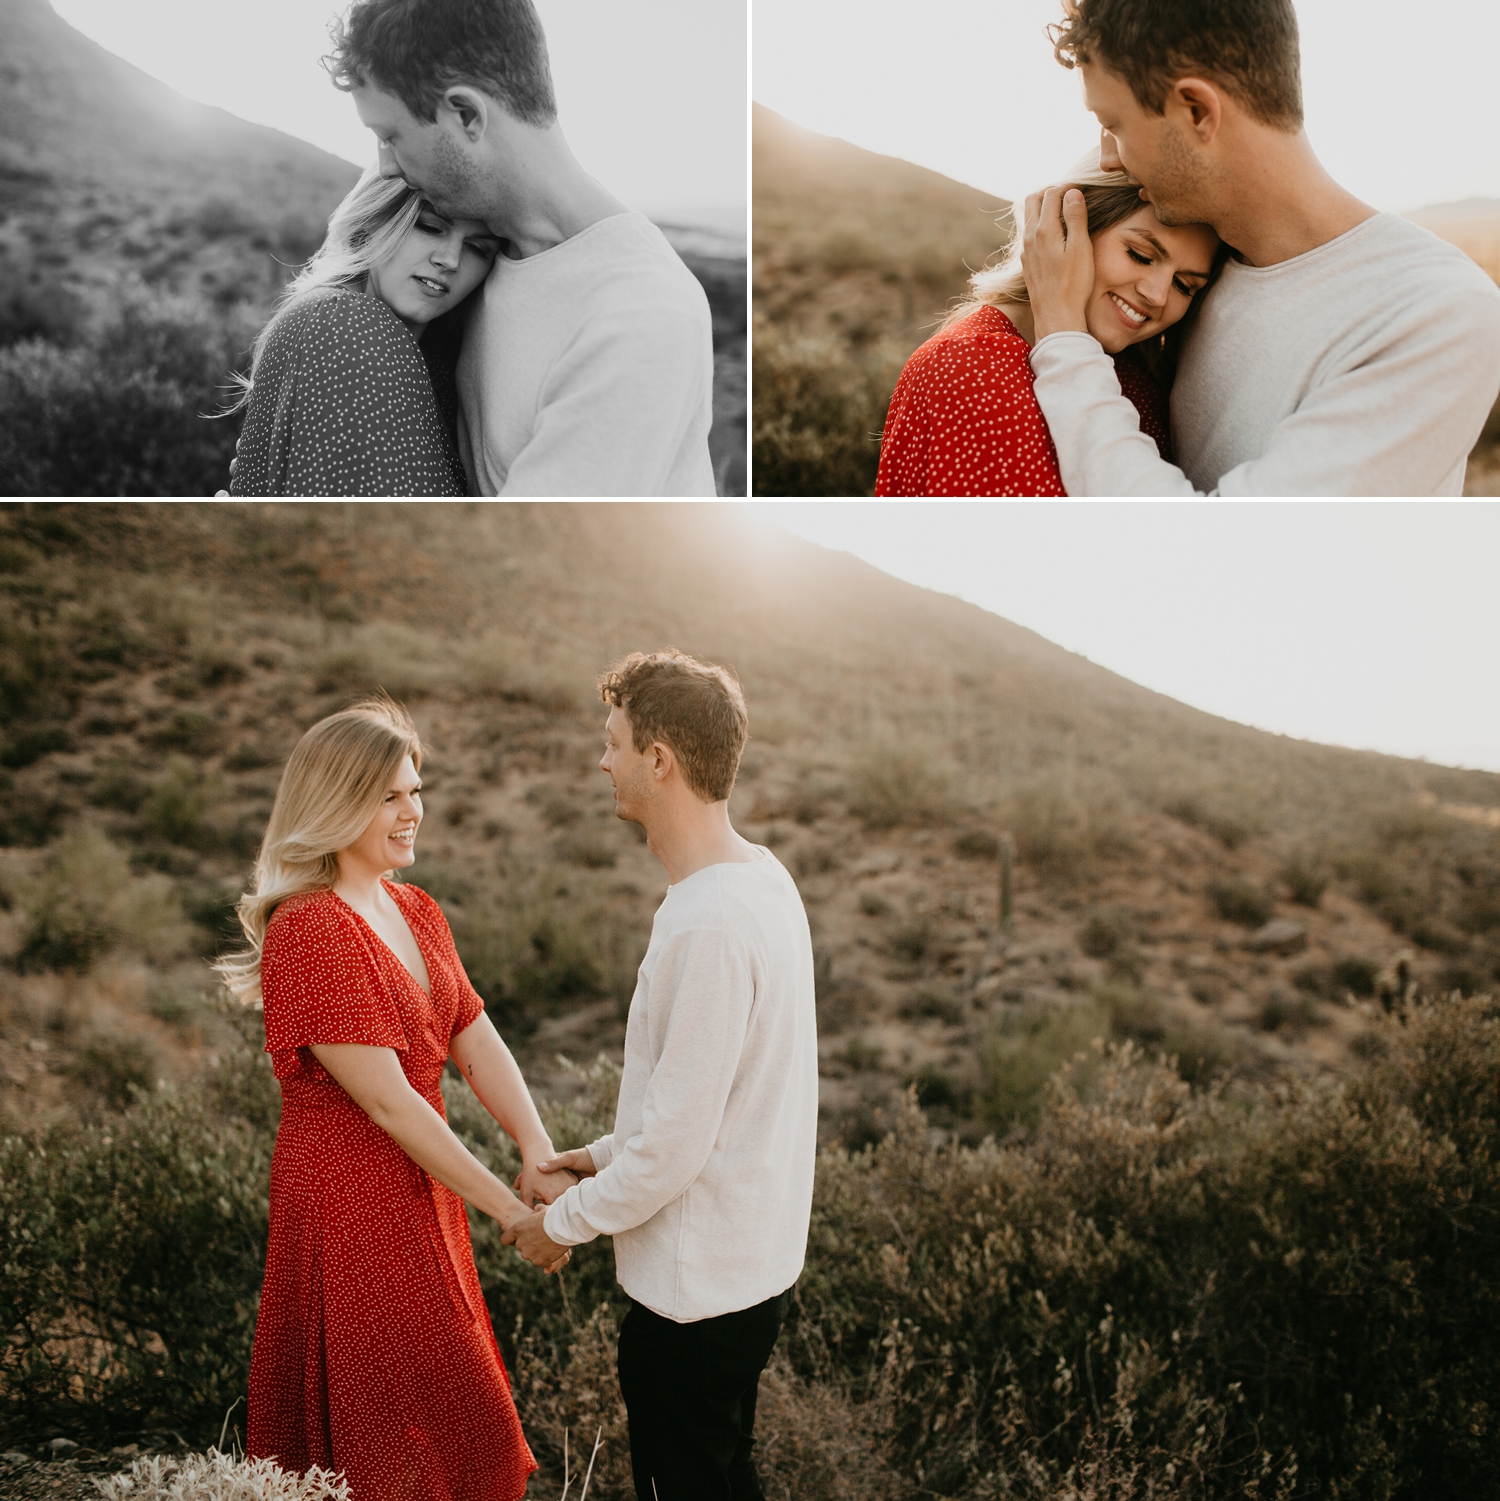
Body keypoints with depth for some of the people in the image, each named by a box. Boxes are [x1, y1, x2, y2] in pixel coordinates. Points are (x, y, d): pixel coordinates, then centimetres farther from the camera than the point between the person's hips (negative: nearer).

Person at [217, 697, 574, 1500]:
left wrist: (538, 1156, -16)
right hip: (347, 1196, -8)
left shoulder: (416, 913, 7)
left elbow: (479, 1046, 0)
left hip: (419, 1185, 8)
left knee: (440, 1414, 21)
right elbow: (385, 1100, -23)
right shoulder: (309, 930, -21)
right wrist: (508, 1207, -21)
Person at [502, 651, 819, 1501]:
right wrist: (611, 1154, 13)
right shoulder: (762, 876, 4)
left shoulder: (708, 925, -27)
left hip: (696, 1291, -9)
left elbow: (676, 1144, -24)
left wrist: (567, 1224, -9)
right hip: (754, 1263, 9)